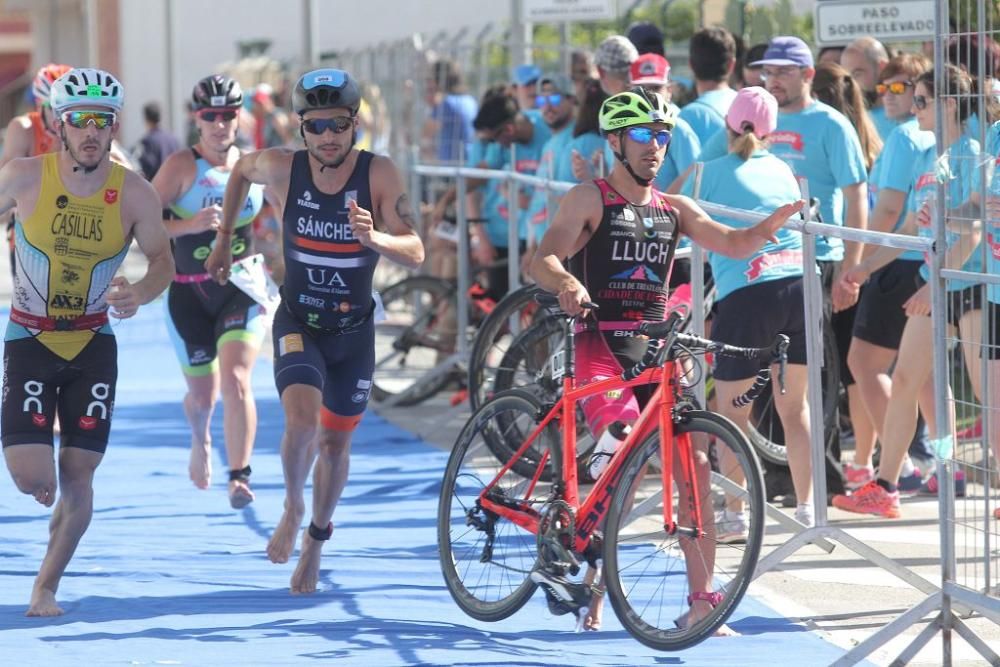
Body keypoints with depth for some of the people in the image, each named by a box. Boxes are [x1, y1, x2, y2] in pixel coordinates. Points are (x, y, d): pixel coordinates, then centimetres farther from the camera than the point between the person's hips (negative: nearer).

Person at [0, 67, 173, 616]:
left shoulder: (135, 194, -11)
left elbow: (162, 262, 1)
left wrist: (139, 293, -19)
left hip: (94, 344, 2)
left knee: (78, 475, 1)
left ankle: (47, 587, 19)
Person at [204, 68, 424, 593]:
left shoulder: (379, 174, -17)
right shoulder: (282, 168, -14)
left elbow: (415, 253, -22)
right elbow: (241, 170, 10)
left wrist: (374, 238, -41)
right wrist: (224, 239, 13)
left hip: (354, 329, 1)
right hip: (297, 321, -1)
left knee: (335, 442, 12)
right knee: (301, 420, -24)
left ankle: (316, 540, 36)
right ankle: (293, 507, 5)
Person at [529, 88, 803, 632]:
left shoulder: (673, 210, 15)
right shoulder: (591, 199, 2)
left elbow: (735, 244, 4)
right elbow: (544, 260, -11)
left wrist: (781, 217, -15)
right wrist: (568, 285, -33)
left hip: (658, 347, 5)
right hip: (602, 346, -5)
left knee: (693, 463, -6)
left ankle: (702, 599, -2)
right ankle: (591, 590, -8)